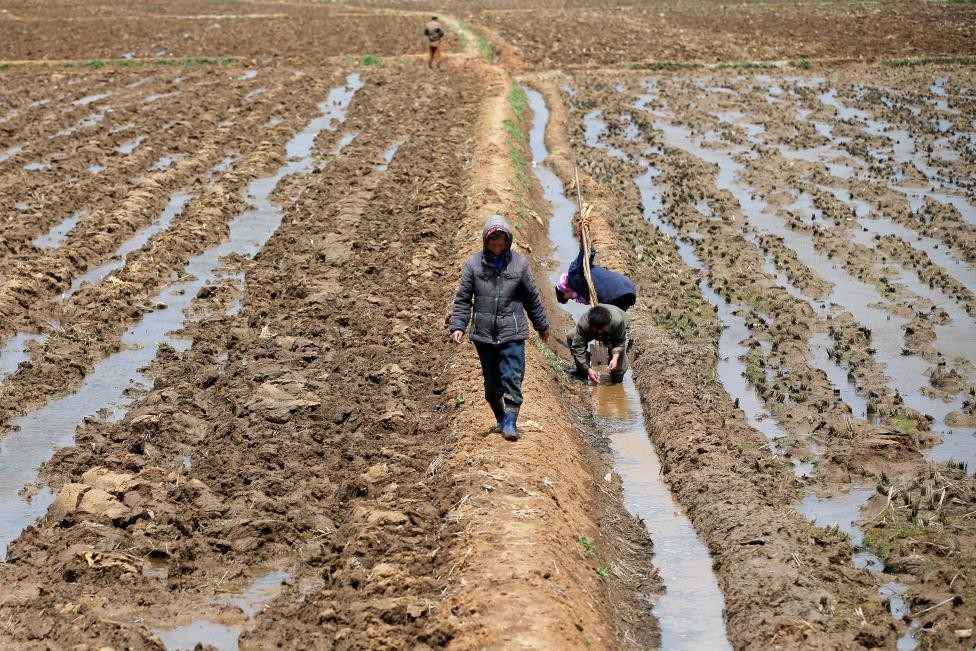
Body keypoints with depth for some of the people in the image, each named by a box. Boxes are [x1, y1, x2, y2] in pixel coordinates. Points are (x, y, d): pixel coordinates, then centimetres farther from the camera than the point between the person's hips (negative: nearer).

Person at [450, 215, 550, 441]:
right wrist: (457, 326, -6)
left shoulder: (519, 263, 1)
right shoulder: (473, 263, 0)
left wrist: (542, 326, 18)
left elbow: (532, 298, 10)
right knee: (492, 382, 10)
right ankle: (500, 418, 26)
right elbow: (463, 299, 4)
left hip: (512, 334, -1)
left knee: (512, 379, -9)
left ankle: (510, 422, -5)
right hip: (483, 335, 1)